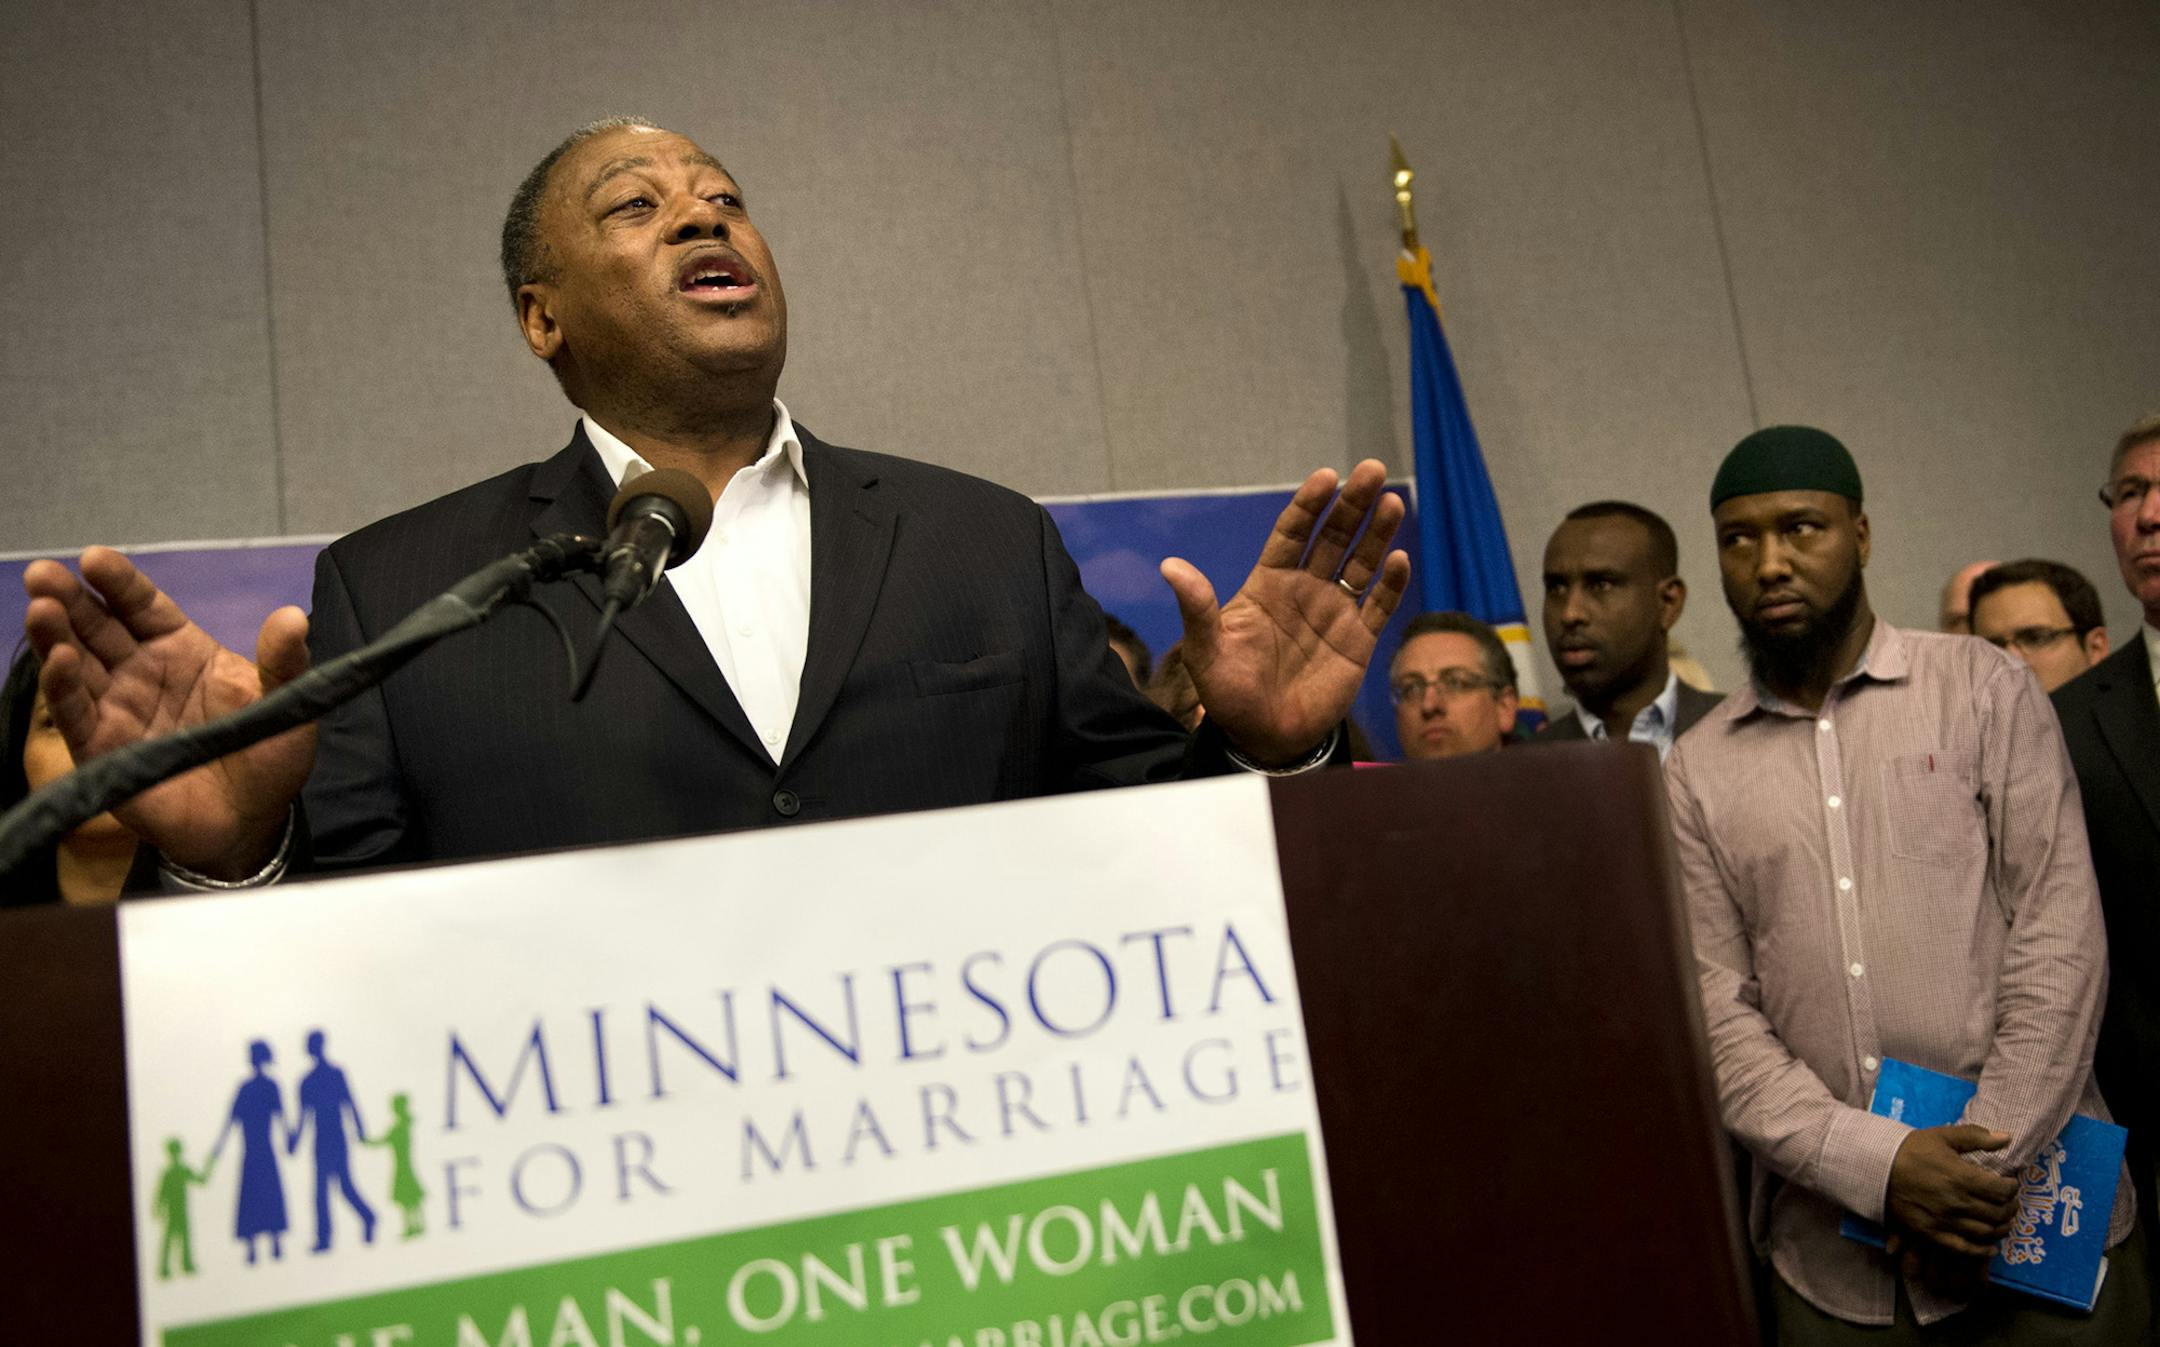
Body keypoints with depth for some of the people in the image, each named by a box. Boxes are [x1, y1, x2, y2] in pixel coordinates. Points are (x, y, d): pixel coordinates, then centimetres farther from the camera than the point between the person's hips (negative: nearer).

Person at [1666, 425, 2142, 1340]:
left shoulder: (1982, 689, 1)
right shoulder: (1696, 773, 4)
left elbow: (2061, 933, -5)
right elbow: (1716, 1014, -2)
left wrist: (1991, 1158, -12)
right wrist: (1877, 1164, -14)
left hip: (2035, 1208, -1)